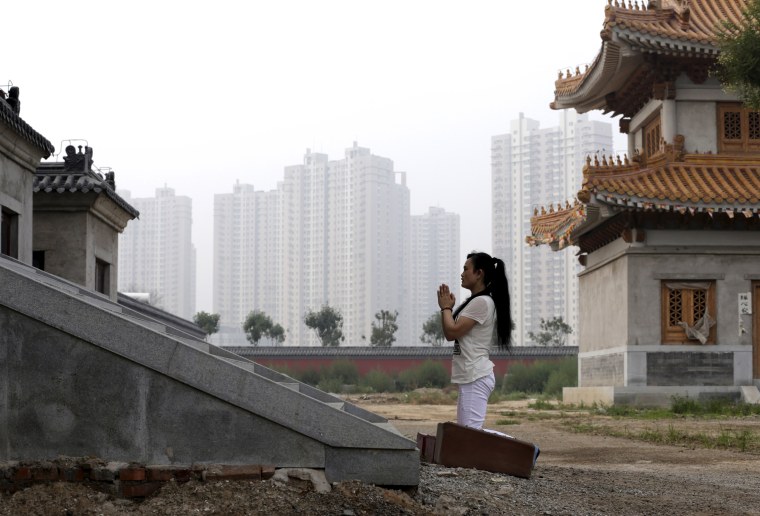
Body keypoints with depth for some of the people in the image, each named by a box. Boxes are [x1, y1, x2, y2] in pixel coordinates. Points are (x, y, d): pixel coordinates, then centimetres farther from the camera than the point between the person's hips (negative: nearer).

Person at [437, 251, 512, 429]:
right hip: (472, 377, 11)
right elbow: (454, 332, 20)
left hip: (475, 378, -11)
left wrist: (446, 307, -1)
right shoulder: (478, 302, 19)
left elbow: (452, 332, -16)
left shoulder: (482, 302, -13)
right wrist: (448, 307, 11)